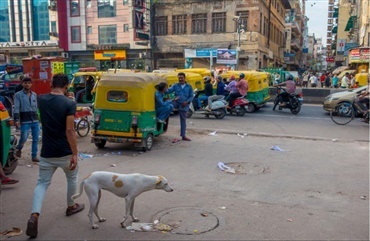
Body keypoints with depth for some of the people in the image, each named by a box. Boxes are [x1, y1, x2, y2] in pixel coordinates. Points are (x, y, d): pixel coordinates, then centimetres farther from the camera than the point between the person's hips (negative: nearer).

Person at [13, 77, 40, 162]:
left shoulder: (34, 94, 13)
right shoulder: (18, 94, -2)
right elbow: (16, 108, -9)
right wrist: (17, 119, -19)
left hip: (35, 120, 5)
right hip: (25, 121, -5)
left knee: (36, 139, 5)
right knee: (24, 138, -4)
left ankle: (34, 156, 15)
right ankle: (19, 149, 28)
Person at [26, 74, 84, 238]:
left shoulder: (41, 100, 1)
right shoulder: (69, 103, -14)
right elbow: (69, 131, -20)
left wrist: (53, 91, 24)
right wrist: (74, 154, -17)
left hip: (47, 152, 3)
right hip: (65, 152, -3)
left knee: (42, 183, 10)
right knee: (72, 178, 22)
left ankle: (34, 216, -8)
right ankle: (71, 206, 37)